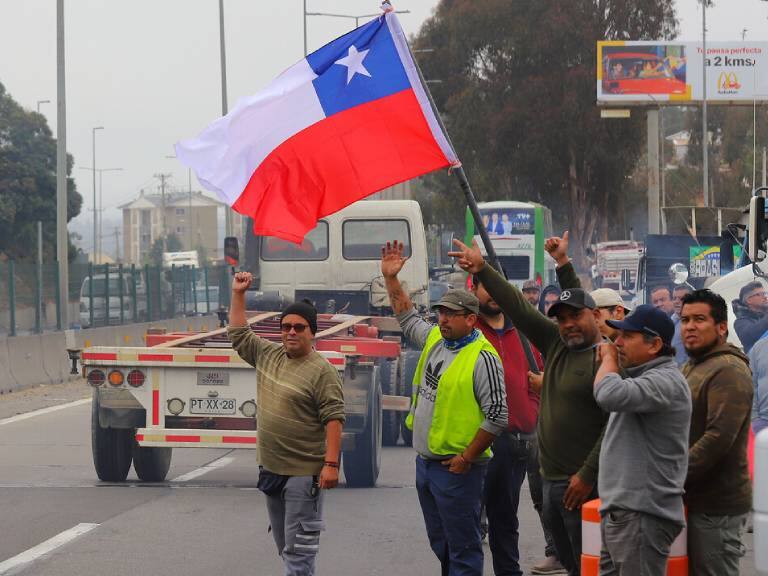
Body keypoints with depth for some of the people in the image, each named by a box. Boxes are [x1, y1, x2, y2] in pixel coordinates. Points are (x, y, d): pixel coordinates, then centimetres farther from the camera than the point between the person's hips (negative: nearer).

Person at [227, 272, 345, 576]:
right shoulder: (269, 354, 9)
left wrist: (331, 463, -24)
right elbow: (238, 334, 23)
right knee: (284, 545, 15)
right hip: (271, 469, 8)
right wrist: (238, 294, 16)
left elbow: (333, 419, -16)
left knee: (298, 549, -8)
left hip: (304, 473, -8)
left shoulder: (321, 371, -12)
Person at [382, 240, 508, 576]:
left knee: (463, 548, -3)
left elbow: (497, 416, -19)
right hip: (425, 461, 9)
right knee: (440, 545, 19)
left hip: (456, 469, -9)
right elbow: (407, 318, 28)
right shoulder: (434, 338, 8)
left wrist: (466, 458, -17)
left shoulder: (482, 358, -17)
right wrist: (391, 279, 18)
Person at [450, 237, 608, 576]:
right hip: (551, 481, 8)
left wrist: (587, 476, -18)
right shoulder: (556, 345, 13)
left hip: (583, 485, -8)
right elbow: (519, 308, 17)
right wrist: (482, 271, 12)